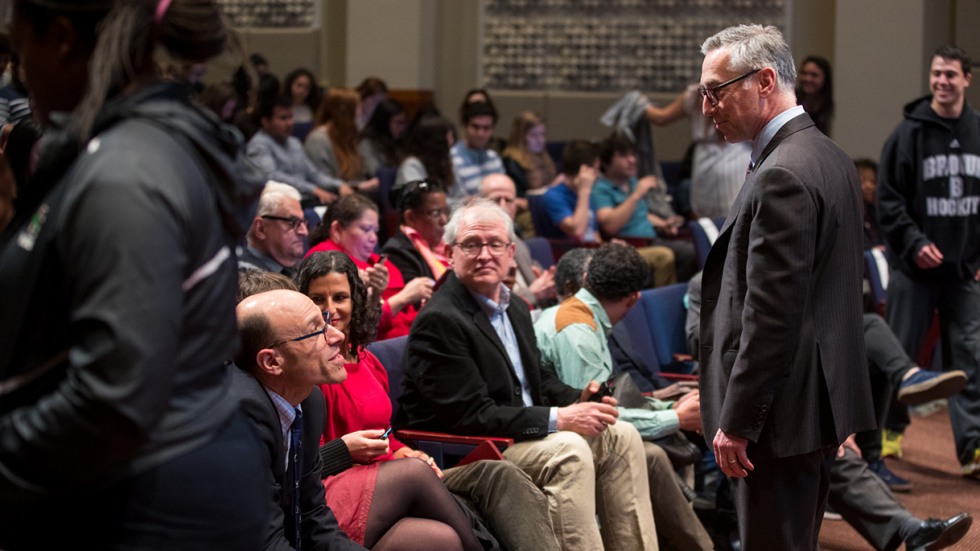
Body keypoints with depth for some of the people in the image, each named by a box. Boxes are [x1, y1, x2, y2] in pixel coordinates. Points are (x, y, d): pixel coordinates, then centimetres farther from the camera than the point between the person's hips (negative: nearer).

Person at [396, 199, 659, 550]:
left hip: (523, 434, 10)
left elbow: (538, 377, 23)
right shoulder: (439, 320, -18)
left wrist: (577, 401, -1)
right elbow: (470, 415, -23)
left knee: (621, 436, 1)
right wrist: (558, 419, -23)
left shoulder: (515, 309, 13)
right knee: (568, 450, -28)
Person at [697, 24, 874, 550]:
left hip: (783, 409, -10)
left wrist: (736, 422, -18)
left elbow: (771, 317, -23)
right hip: (825, 398, 10)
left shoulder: (782, 177, -20)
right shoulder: (830, 157, 12)